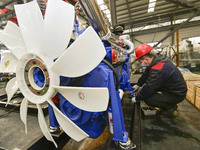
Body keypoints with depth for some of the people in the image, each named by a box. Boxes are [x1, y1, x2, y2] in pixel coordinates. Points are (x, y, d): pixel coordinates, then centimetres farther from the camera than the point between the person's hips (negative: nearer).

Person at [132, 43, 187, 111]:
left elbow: (149, 88, -26)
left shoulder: (158, 70, -32)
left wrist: (136, 99, -12)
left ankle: (171, 106, 4)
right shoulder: (156, 59, -3)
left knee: (148, 100, -22)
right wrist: (138, 85, 14)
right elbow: (146, 74, 9)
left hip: (177, 94, -9)